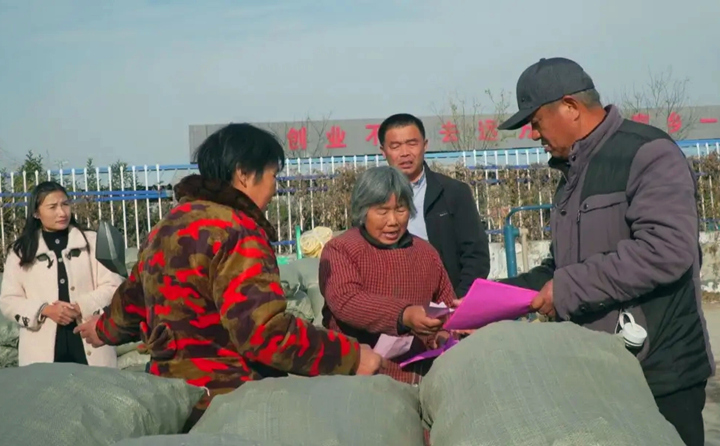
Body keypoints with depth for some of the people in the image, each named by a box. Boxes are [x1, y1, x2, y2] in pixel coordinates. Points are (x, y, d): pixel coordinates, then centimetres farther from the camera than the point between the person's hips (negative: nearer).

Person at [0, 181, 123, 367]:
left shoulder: (92, 242, 6)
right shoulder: (21, 252, 8)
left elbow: (113, 287, 1)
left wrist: (81, 307, -16)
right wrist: (45, 310, -13)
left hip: (90, 344, 0)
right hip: (42, 351, 0)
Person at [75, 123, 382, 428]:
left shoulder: (170, 225, 12)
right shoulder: (235, 231, -16)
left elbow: (134, 295, 28)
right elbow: (266, 332, -26)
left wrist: (106, 330, 48)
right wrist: (352, 357, -19)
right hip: (223, 398, -10)